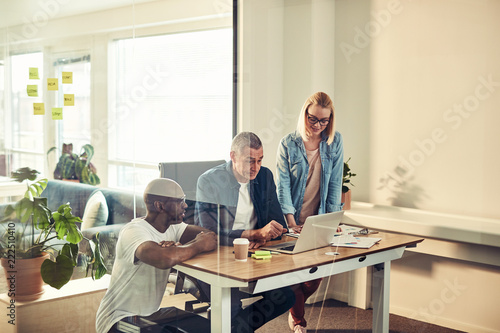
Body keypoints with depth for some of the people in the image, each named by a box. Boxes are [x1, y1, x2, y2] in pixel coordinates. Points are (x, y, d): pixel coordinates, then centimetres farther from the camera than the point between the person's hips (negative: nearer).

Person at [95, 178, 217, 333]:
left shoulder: (172, 227, 4)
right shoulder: (133, 231, -22)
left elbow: (210, 236, -6)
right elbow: (165, 259, -41)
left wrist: (178, 247, -23)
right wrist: (198, 245, -24)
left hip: (150, 314, 8)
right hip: (120, 319, -8)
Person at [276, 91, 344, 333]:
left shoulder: (335, 142, 0)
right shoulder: (288, 144, -8)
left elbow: (335, 183, 0)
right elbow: (283, 186, -9)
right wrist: (291, 223, -18)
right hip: (294, 221, -2)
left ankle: (294, 309, 32)